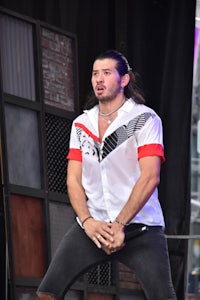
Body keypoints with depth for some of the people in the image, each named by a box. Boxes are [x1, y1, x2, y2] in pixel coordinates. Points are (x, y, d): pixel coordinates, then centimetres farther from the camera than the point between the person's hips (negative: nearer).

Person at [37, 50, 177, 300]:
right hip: (92, 225, 4)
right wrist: (87, 221, -11)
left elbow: (150, 177, -14)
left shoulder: (145, 119, -5)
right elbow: (73, 179, 7)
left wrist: (119, 226, -20)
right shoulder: (81, 124, 10)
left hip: (141, 226, -4)